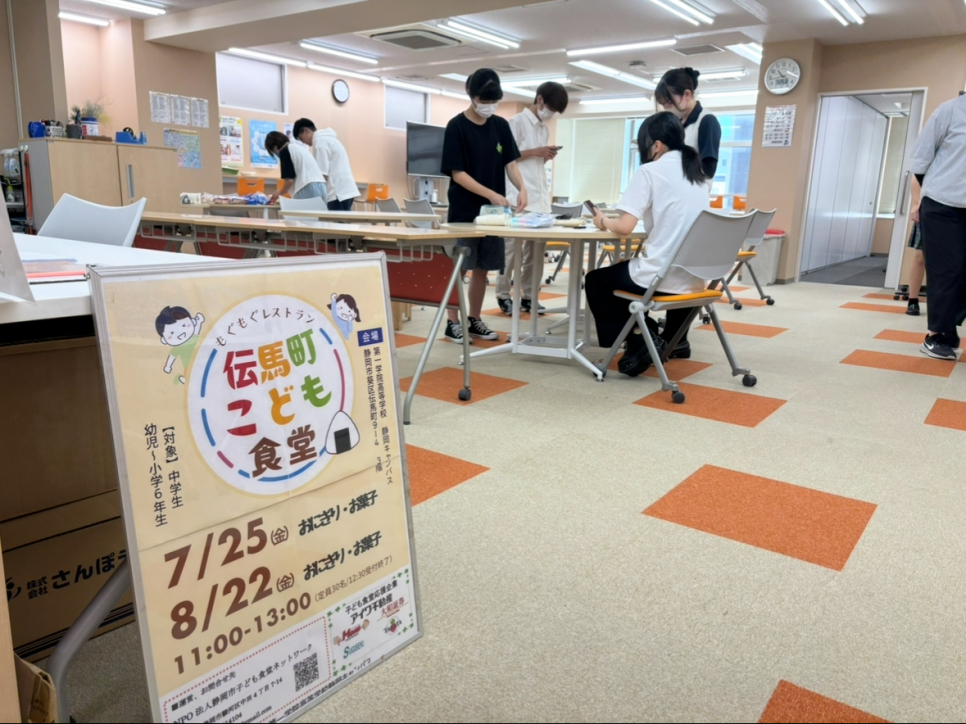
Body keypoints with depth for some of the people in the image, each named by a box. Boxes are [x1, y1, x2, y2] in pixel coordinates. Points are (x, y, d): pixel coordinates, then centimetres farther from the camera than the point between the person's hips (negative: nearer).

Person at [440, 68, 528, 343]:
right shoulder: (457, 126, -8)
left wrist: (522, 188, -12)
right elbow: (457, 173, -12)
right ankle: (453, 322, 11)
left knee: (482, 268, 10)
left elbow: (510, 163, 8)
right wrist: (491, 194, -21)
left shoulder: (501, 126, 7)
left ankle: (474, 320, 21)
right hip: (464, 210, -5)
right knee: (458, 267, 1)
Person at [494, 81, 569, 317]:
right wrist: (535, 151, -10)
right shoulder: (517, 122, -2)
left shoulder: (545, 129, 20)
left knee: (536, 249, 5)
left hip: (540, 197, 7)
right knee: (512, 247, -4)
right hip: (519, 196, -7)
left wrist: (546, 157, 3)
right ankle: (503, 295, 5)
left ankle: (529, 295, 12)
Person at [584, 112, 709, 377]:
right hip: (695, 278, 7)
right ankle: (673, 339, 38)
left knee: (595, 281, 17)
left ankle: (639, 341, 8)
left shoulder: (650, 171, -8)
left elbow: (625, 227, -14)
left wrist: (603, 221, 5)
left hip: (662, 276, -7)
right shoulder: (697, 173, 13)